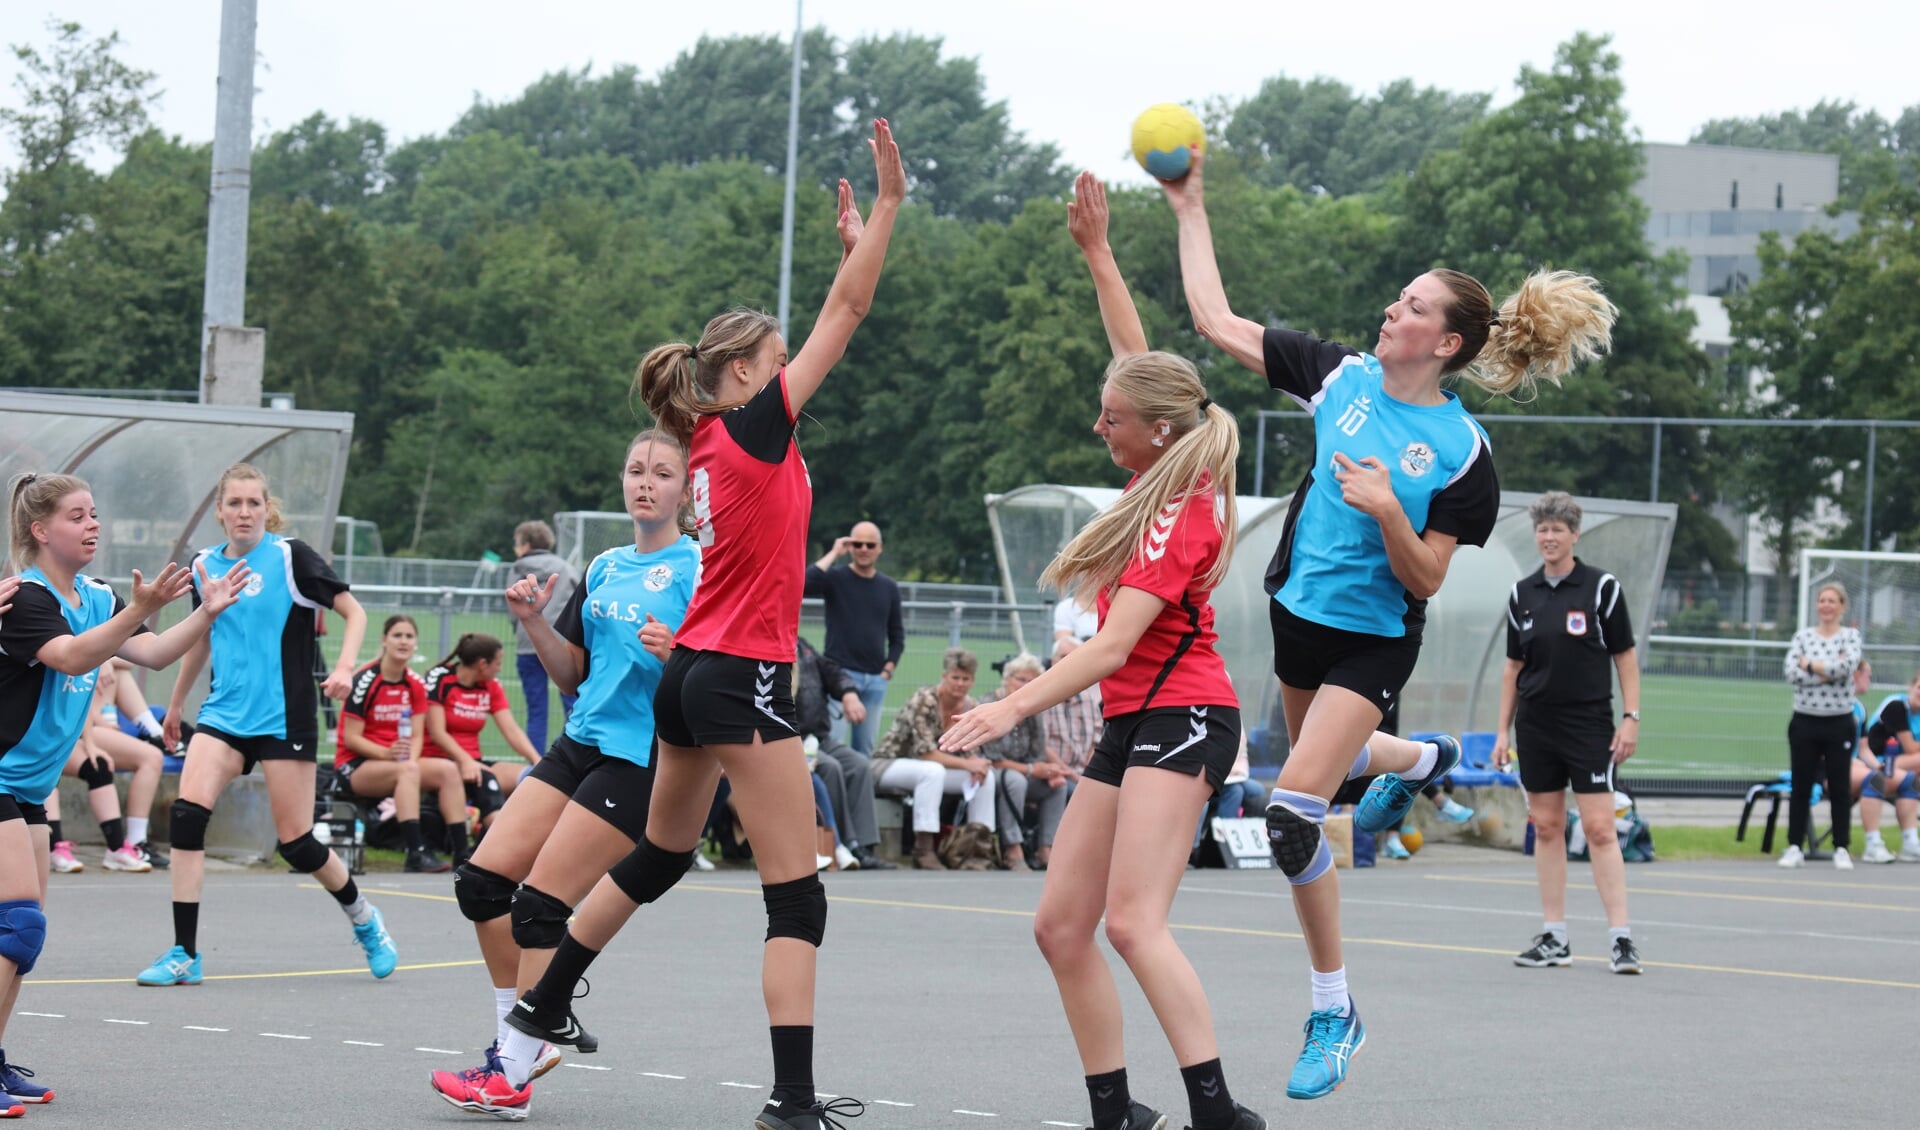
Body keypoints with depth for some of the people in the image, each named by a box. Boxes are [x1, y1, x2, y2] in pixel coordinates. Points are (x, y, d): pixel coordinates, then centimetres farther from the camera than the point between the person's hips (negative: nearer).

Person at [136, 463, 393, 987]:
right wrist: (176, 703, 30)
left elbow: (354, 612, -5)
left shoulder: (290, 556, -7)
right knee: (187, 813, -17)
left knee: (295, 841, -1)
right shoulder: (205, 566, 7)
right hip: (224, 711, 4)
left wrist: (344, 667, -22)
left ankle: (364, 920, 28)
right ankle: (184, 954, -12)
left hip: (284, 717, -4)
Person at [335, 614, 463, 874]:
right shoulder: (364, 681, -12)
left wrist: (411, 756, -19)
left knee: (448, 770, -19)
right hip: (355, 766, -6)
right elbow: (351, 738, -14)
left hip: (398, 762, 6)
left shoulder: (415, 685, 6)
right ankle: (416, 854, -45)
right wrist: (387, 753, -27)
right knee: (408, 770, -36)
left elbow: (416, 736, 3)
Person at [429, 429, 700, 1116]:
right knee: (482, 878, 1)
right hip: (581, 743, 8)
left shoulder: (696, 568, -7)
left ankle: (512, 1074, -4)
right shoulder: (604, 569, 15)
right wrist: (535, 622, 3)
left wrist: (676, 654, -29)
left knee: (540, 902, -11)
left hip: (641, 757, -8)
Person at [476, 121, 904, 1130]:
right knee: (797, 898, -8)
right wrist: (887, 204, -8)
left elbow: (837, 319, 24)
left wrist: (855, 241, 25)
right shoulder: (752, 428, -11)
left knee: (658, 857, 26)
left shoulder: (714, 443, 11)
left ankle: (537, 1015, 34)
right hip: (744, 677, -9)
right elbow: (846, 314, -11)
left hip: (693, 671, 9)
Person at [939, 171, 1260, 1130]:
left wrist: (1013, 708, -31)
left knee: (1131, 921, -23)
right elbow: (1137, 358, 22)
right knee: (1060, 926, 6)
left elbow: (1113, 644, -24)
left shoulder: (1179, 512, -17)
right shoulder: (1163, 475, 7)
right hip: (1132, 724, 10)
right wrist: (1096, 253, 21)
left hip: (1182, 717, -10)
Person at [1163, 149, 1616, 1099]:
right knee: (1321, 760, 30)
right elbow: (1217, 321, -3)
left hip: (1373, 639, -6)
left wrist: (1388, 511, -32)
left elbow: (1425, 579, -15)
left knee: (1293, 810, -19)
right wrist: (1189, 208, -5)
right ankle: (1422, 762, 67)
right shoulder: (1341, 375, -6)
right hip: (1299, 614, 6)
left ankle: (1334, 1013, -4)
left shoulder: (1462, 451, -16)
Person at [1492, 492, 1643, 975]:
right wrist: (1503, 730, 9)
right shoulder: (1522, 593, 7)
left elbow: (1626, 657, -1)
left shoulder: (1601, 587, -4)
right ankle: (1554, 937, 12)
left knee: (1599, 828, -10)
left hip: (1589, 723, -4)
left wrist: (1631, 717, -8)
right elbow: (1513, 666, 12)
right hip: (1536, 726, 4)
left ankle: (1620, 937, -9)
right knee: (1546, 828, 7)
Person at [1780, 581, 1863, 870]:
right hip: (1805, 721, 1)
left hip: (1839, 723, -1)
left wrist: (1811, 665, -10)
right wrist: (1828, 671, -14)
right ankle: (1795, 847, 11)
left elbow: (1847, 665, -19)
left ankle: (1841, 849, 10)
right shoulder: (1802, 636, 5)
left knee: (1839, 787, 3)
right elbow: (1792, 673, -9)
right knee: (1801, 786, 5)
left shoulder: (1850, 636, 1)